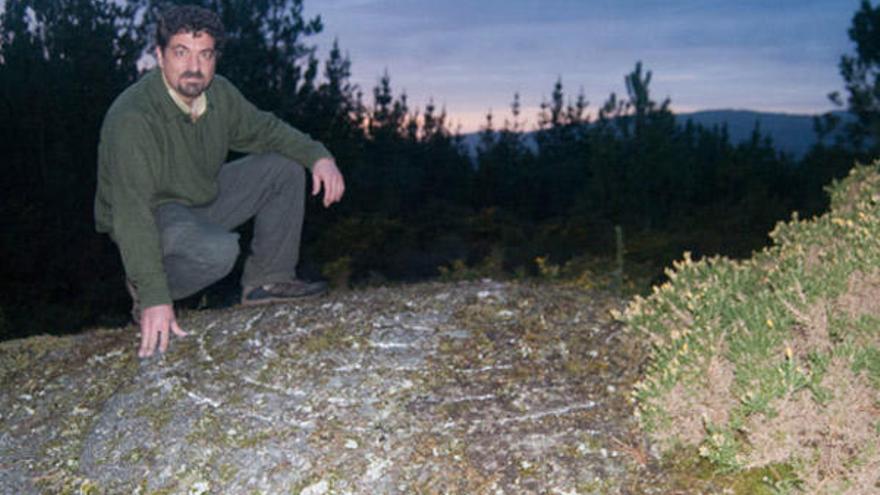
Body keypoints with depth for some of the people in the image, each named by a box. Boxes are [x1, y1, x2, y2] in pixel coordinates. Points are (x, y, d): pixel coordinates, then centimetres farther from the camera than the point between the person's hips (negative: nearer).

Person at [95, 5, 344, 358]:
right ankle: (142, 293, -6)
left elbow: (263, 129, 9)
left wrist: (318, 155, -9)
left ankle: (267, 280, 7)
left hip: (204, 197, 8)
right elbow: (132, 211, -34)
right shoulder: (132, 117, -30)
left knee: (285, 167, 0)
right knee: (218, 250, -36)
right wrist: (154, 299, -39)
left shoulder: (218, 93, -8)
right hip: (153, 214, -7)